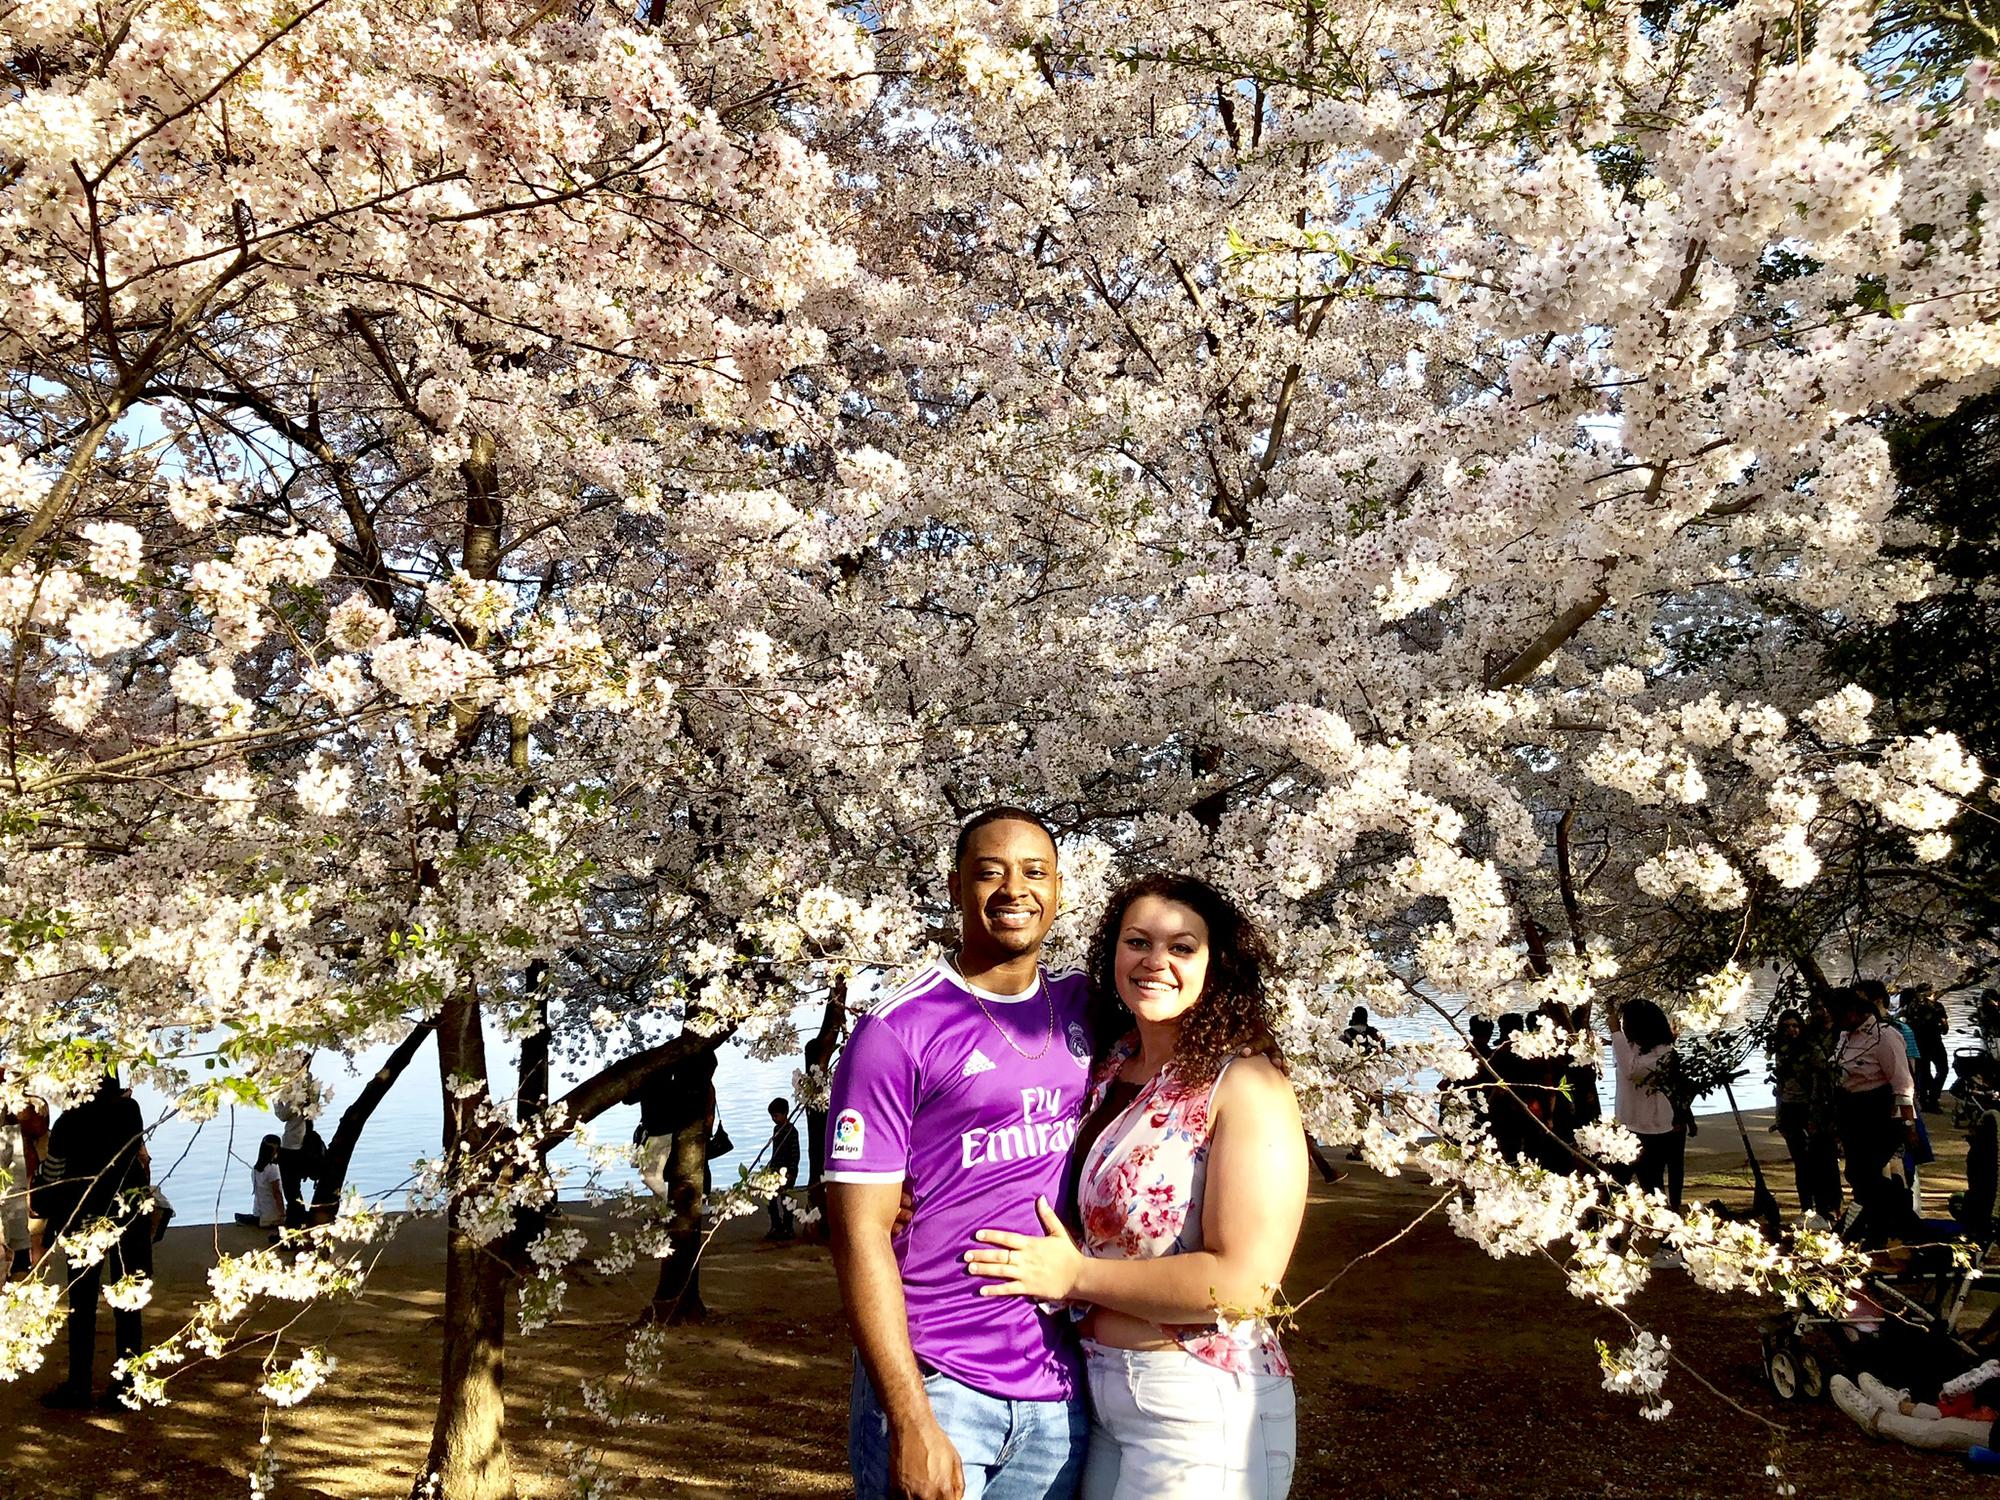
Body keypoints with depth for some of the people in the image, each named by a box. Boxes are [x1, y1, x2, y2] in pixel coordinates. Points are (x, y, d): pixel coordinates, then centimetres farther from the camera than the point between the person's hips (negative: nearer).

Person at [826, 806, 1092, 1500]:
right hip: (934, 1386, -4)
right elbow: (861, 1232, -12)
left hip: (1062, 1393, 5)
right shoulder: (897, 1032, -9)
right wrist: (910, 1421, -17)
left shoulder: (1082, 1008, 5)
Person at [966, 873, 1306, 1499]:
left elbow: (1244, 1283, -22)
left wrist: (1075, 1275, -15)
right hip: (1101, 1391, 7)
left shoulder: (1245, 1085, -16)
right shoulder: (1108, 1072, 4)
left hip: (1202, 1410, -6)